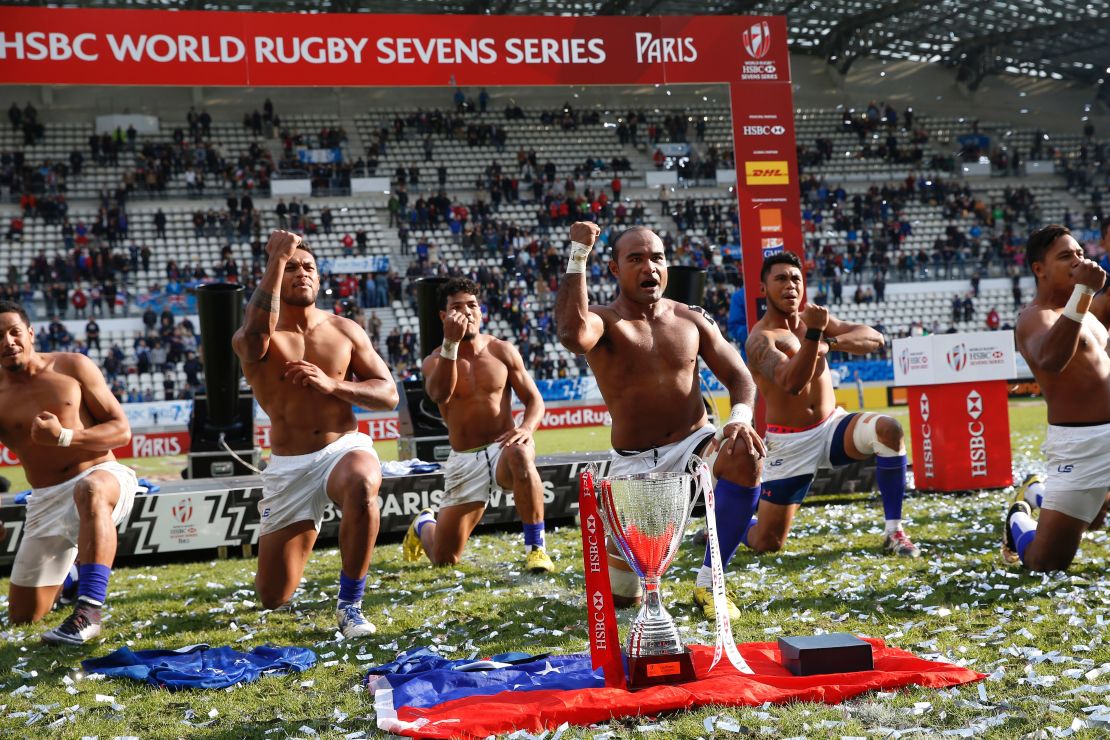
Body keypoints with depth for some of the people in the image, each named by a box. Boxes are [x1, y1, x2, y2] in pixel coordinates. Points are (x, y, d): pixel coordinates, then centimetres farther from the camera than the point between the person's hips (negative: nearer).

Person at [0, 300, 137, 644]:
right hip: (45, 503, 3)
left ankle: (88, 611, -46)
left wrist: (63, 437, -18)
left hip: (104, 477, -3)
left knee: (90, 490, -43)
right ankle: (62, 581, 45)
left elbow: (122, 431, -4)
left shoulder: (73, 367, -2)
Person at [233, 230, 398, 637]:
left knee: (361, 488, -40)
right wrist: (276, 261, -30)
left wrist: (331, 384, -13)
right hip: (288, 466, 0)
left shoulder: (345, 331, 4)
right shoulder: (250, 339, -5)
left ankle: (350, 604, -23)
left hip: (344, 447, 0)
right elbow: (256, 333, -32)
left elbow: (388, 394, 3)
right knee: (273, 598, 4)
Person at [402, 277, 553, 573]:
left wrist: (527, 428, -20)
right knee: (444, 560, 1)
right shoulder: (434, 361, -2)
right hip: (464, 460, 1)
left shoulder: (502, 351, 2)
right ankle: (423, 524, 39)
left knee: (520, 454, -41)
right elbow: (440, 394, -25)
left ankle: (535, 548, -30)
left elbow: (534, 399, 3)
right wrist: (451, 343, -35)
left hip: (501, 449, 0)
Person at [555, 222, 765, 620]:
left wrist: (740, 417, -19)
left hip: (695, 442, 3)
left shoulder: (692, 319, 3)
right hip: (635, 461, -2)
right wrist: (578, 256, -33)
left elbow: (739, 376, 4)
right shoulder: (603, 321, -10)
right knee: (621, 596, -9)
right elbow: (571, 334, -35)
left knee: (744, 455, -34)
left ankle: (708, 584, -16)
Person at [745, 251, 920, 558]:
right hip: (790, 443, -5)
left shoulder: (812, 318, 5)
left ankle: (894, 532, -18)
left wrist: (830, 341, -18)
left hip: (832, 426, 5)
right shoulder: (761, 338, -16)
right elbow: (791, 382, -34)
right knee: (767, 543, -4)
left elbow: (875, 339, 0)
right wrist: (813, 334, -45)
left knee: (888, 429, -27)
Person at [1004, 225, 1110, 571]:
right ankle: (1019, 518, 27)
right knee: (1045, 564, -6)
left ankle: (1038, 493, 38)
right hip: (1082, 443, -8)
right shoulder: (1035, 317, -16)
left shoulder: (1080, 308, 13)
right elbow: (1050, 359, -41)